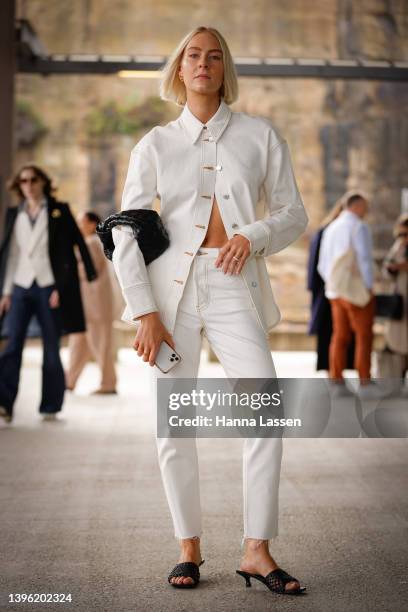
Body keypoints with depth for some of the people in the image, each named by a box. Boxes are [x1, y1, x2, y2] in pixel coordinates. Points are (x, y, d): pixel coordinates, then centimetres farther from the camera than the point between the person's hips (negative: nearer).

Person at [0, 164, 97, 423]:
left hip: (49, 287, -2)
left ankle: (50, 407, 9)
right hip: (21, 287, 3)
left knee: (51, 349, 1)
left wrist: (60, 288, -8)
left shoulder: (59, 211, 2)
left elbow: (75, 245, -2)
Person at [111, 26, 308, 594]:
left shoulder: (260, 135, 10)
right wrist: (143, 311, -6)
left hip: (233, 285, 0)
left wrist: (254, 235, -11)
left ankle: (257, 551, -3)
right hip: (172, 282, 0)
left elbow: (293, 213, 11)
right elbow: (126, 230, 4)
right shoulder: (156, 144, 9)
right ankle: (189, 548, 12)